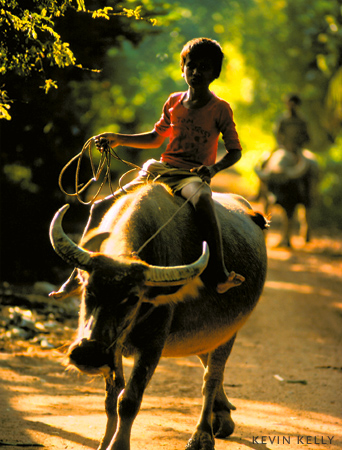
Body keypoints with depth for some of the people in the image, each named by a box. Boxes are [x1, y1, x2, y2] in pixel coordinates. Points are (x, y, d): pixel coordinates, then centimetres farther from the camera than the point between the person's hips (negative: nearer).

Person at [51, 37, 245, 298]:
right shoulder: (174, 103, 13)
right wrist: (118, 139, 15)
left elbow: (235, 151, 0)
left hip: (194, 176, -5)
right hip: (161, 169, 6)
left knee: (202, 199, -44)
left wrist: (214, 168, -19)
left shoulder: (220, 109, 0)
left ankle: (220, 274, -51)